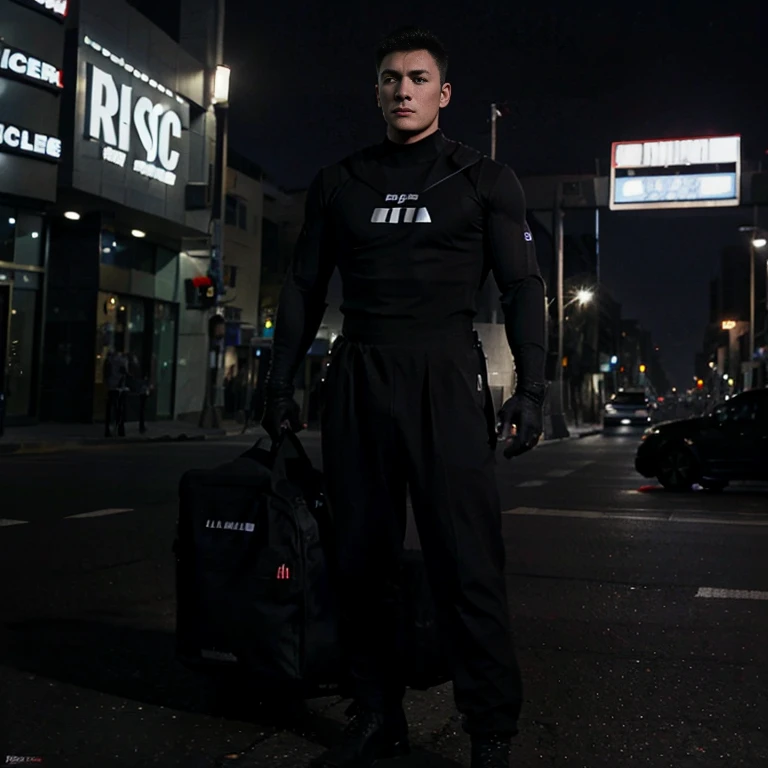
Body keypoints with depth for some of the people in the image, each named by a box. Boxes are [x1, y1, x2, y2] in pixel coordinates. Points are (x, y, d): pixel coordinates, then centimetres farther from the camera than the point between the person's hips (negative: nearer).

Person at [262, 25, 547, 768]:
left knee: (466, 561, -6)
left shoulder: (484, 180, 9)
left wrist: (530, 388, -7)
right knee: (360, 556, 6)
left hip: (445, 378, -3)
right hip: (357, 378, 3)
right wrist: (280, 381, 8)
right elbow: (303, 286, 16)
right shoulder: (338, 182, 16)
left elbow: (522, 286, 4)